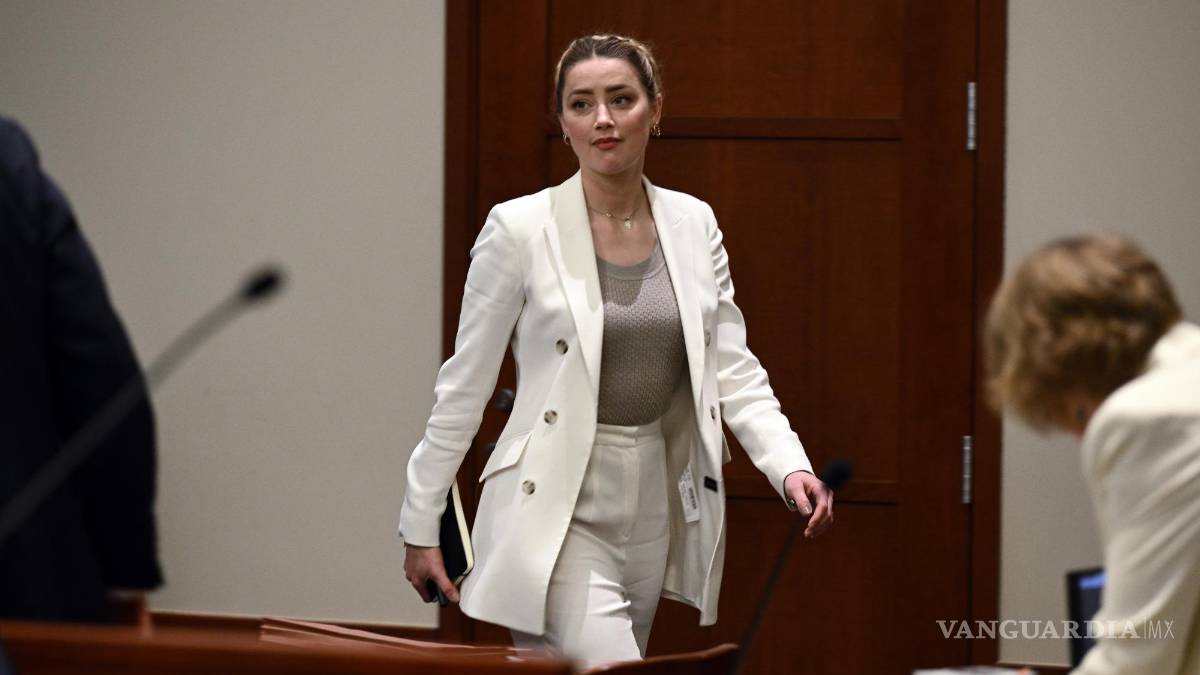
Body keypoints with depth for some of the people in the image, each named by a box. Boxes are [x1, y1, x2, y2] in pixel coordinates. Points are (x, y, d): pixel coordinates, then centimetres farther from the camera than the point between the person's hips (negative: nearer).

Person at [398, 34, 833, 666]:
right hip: (557, 514, -5)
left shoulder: (694, 225, 5)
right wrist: (421, 521, -1)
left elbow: (732, 369, 5)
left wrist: (790, 467, -11)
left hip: (654, 510, 5)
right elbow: (465, 383, -3)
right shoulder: (521, 228, -8)